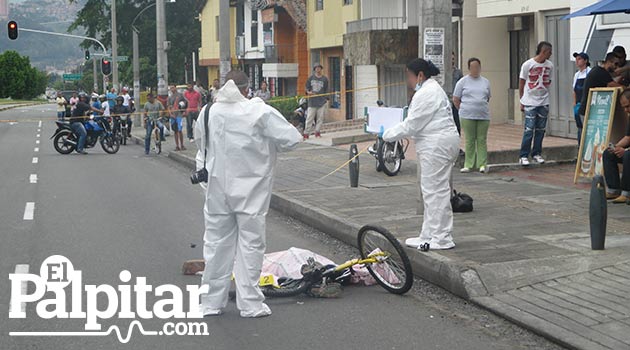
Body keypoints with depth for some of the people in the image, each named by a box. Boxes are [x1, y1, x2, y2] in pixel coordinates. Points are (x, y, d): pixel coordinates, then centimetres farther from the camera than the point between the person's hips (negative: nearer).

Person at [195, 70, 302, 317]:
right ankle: (250, 304, 6)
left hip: (217, 189, 4)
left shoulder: (208, 112, 0)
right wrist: (266, 144, 5)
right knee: (250, 243, 4)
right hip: (250, 189, -4)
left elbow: (199, 140, 15)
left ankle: (211, 302, 19)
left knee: (216, 243, 12)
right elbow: (292, 139, -11)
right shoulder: (260, 112, -14)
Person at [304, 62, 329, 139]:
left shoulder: (325, 79, 8)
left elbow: (326, 90, 9)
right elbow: (307, 87, 14)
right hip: (312, 101, 0)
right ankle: (306, 133, -3)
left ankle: (317, 131, 6)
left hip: (322, 101, 0)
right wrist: (308, 92, -8)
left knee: (320, 117, -1)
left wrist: (326, 100, 2)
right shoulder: (311, 78, 9)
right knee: (310, 117, -4)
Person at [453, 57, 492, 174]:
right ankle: (468, 165, 6)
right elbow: (455, 100, 6)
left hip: (483, 116, 2)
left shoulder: (485, 82, 13)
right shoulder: (463, 82, 3)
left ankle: (482, 164, 4)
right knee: (469, 141, 0)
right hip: (467, 116, -2)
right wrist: (463, 110, 7)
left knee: (482, 140, 1)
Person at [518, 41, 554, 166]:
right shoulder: (527, 65, -8)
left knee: (541, 129, 7)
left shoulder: (550, 65, 4)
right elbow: (521, 83, -1)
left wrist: (544, 94, 9)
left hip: (543, 102, 5)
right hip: (530, 103, -5)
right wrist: (522, 101, 2)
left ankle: (537, 154, 17)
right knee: (529, 130, -8)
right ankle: (523, 156, -3)